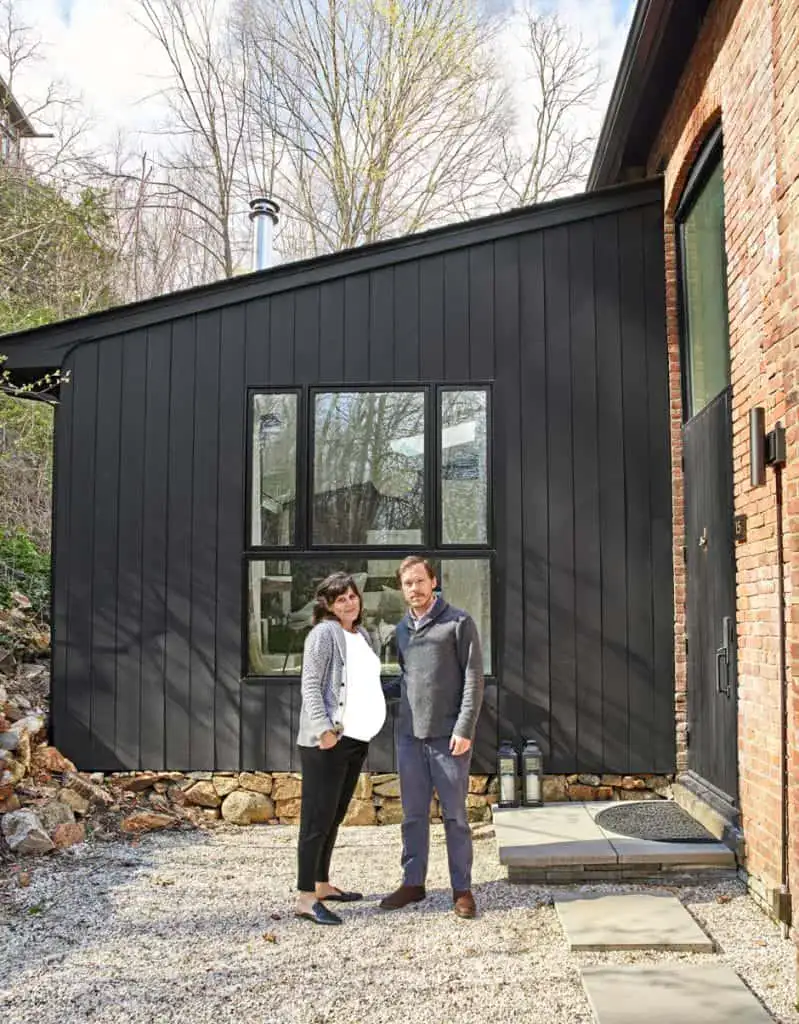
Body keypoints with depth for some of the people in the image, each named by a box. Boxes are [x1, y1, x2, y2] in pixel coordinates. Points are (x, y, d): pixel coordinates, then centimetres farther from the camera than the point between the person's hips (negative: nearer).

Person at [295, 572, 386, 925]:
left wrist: (369, 724, 19)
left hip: (356, 737, 8)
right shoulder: (323, 634, -10)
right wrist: (324, 728, -23)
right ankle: (305, 898, -2)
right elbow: (310, 685, -16)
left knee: (335, 816, 16)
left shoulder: (362, 634, 15)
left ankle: (322, 885, 27)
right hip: (326, 740, -8)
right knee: (318, 817, -6)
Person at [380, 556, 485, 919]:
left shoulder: (459, 623, -5)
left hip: (448, 736, -5)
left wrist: (464, 729, -14)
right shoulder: (402, 629, 12)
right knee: (413, 814, 12)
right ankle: (412, 883, 23)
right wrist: (403, 722, 13)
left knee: (455, 816, 4)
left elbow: (474, 679, -8)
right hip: (409, 736, 5)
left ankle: (462, 889, 14)